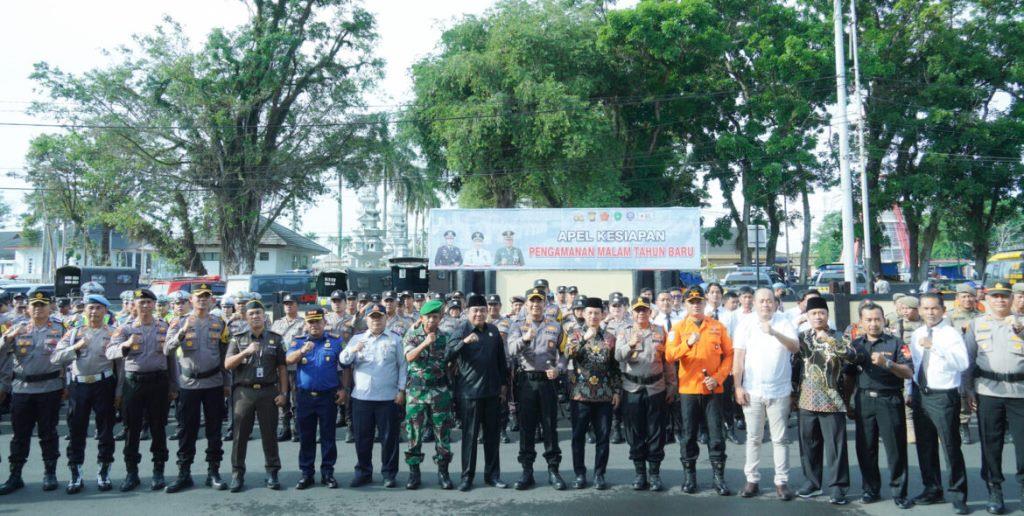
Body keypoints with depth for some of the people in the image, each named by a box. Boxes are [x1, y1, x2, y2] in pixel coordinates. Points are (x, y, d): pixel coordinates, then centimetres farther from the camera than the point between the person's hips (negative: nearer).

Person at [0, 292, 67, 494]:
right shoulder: (17, 328, 7)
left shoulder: (59, 329, 3)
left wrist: (67, 385, -1)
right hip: (21, 388, 2)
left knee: (48, 433, 6)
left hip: (50, 388, -2)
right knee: (20, 434, 8)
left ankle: (50, 474, 16)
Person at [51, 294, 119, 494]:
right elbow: (55, 358, -1)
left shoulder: (113, 334, 3)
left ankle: (104, 473, 15)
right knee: (76, 430, 6)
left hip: (104, 385, -2)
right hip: (78, 386, 2)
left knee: (105, 431, 4)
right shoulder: (74, 333, 10)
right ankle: (75, 475, 16)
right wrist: (76, 347, -16)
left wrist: (119, 391, -4)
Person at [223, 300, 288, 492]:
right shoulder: (238, 339, 8)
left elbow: (282, 368, 7)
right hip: (244, 391, 0)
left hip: (268, 391, 0)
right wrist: (246, 352, -18)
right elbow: (227, 364, -3)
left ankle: (272, 473, 12)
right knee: (240, 434, 3)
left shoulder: (276, 339, 7)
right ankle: (237, 474, 12)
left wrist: (283, 393, -1)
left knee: (269, 433, 3)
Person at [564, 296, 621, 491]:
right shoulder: (575, 336, 5)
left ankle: (599, 475, 15)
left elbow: (615, 367, 9)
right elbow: (568, 353, -16)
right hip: (580, 394, -1)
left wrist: (617, 391, 4)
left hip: (604, 396, 1)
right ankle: (580, 474, 17)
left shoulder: (610, 338, 7)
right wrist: (585, 338, -26)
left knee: (603, 437, 4)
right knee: (578, 436, 5)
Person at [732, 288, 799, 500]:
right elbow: (738, 357, 0)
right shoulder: (746, 323, 1)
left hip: (779, 391, -1)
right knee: (753, 438, 9)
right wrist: (738, 387, -5)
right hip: (752, 391, 1)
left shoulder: (784, 322, -1)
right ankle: (752, 480, 17)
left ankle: (782, 481, 13)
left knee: (780, 439, 6)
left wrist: (774, 332, -31)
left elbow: (795, 347, -15)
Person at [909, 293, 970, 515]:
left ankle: (959, 495, 12)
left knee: (951, 446, -2)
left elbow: (963, 363, -26)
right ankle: (932, 489, 29)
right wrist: (911, 393, 15)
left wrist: (935, 346, -34)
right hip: (920, 395, 6)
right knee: (925, 445, 15)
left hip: (944, 396, -6)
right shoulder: (916, 335, 9)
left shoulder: (952, 334, -11)